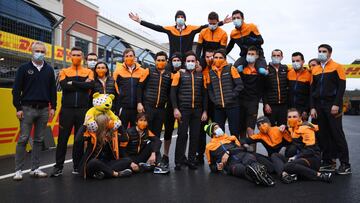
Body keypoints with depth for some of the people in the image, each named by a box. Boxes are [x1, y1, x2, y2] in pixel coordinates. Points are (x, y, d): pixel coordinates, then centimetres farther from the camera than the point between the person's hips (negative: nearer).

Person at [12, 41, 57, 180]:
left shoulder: (49, 70, 10)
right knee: (23, 139, -2)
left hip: (44, 109, 3)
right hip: (27, 108, -3)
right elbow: (16, 89, 0)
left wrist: (53, 107, 5)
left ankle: (35, 169, 15)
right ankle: (18, 170, 7)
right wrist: (18, 108, -6)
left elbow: (53, 90, 11)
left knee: (39, 140, 7)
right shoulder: (24, 68, 2)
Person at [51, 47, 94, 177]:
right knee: (63, 138, 2)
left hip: (83, 109, 0)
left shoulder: (88, 72, 9)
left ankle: (77, 166, 16)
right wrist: (82, 84, -9)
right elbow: (64, 86, -10)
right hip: (67, 109, 0)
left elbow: (90, 86, -11)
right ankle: (58, 166, 12)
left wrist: (72, 83, -9)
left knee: (80, 138, 6)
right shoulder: (64, 72, 9)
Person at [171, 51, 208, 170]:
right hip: (183, 110, -3)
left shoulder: (201, 76, 12)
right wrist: (175, 109, -11)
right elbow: (173, 92, -2)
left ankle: (191, 160, 17)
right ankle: (178, 161, 8)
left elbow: (204, 94, 11)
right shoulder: (179, 74, 3)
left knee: (195, 136, 5)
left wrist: (204, 111, 5)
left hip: (197, 111, 3)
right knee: (182, 135, -2)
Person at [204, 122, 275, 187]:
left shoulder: (231, 138, 30)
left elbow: (240, 148, 12)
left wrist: (229, 152, -7)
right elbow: (212, 166, 23)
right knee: (241, 169, -37)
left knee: (250, 158, -34)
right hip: (230, 163, -2)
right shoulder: (210, 146, 22)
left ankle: (258, 169, -66)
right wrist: (218, 167, -1)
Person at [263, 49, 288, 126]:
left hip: (283, 105, 3)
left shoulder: (285, 69, 9)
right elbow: (263, 89, -3)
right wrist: (265, 104, -9)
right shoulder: (266, 70, 0)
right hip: (270, 105, -3)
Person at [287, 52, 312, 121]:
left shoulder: (308, 75, -4)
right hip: (290, 109, 3)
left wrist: (306, 110, -9)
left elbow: (311, 95, -5)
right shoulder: (289, 73, 5)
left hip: (303, 110, -3)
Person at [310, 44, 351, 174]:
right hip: (319, 106, 5)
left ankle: (345, 165, 3)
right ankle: (328, 162, 14)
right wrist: (312, 107, 5)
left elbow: (341, 87, -7)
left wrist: (336, 105, -16)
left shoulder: (337, 67, 1)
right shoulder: (315, 70, 14)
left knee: (337, 134, -5)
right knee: (323, 135, 6)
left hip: (332, 106, -5)